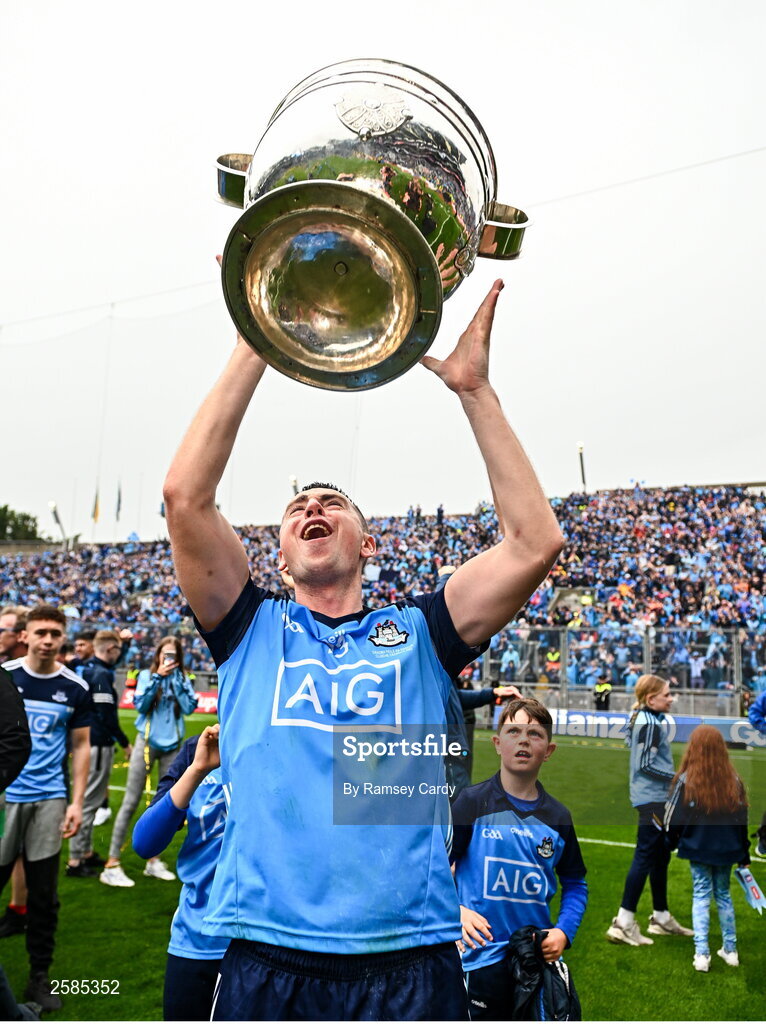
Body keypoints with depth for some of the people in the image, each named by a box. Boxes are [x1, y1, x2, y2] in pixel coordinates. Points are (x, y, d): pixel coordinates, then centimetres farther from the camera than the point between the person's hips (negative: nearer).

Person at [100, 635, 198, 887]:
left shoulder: (182, 679, 5)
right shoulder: (147, 675, 0)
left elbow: (189, 707, -8)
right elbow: (140, 705, -11)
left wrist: (176, 679, -11)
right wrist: (158, 677, -16)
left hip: (172, 745, 3)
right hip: (147, 741, -3)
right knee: (131, 801, -4)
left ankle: (153, 860, 21)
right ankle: (112, 864, 0)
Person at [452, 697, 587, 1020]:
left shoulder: (558, 816, 4)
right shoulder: (472, 803, -6)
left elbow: (575, 884, 11)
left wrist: (564, 931, -3)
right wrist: (456, 910, -21)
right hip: (483, 958, -3)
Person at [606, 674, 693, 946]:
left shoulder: (647, 719, 11)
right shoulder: (650, 724, -18)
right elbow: (646, 764, -21)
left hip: (656, 796, 10)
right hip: (652, 798, -10)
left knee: (661, 856, 17)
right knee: (645, 857, -7)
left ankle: (661, 918, 29)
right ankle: (623, 922, -2)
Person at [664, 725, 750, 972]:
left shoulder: (685, 780, -16)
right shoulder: (733, 780, -6)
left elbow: (673, 818, -9)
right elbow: (742, 819, 4)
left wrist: (672, 840, 12)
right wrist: (744, 854, 15)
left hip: (698, 849, -3)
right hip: (727, 849, 3)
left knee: (701, 896, 7)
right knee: (724, 895, 18)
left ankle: (701, 954, 2)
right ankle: (730, 950, 25)